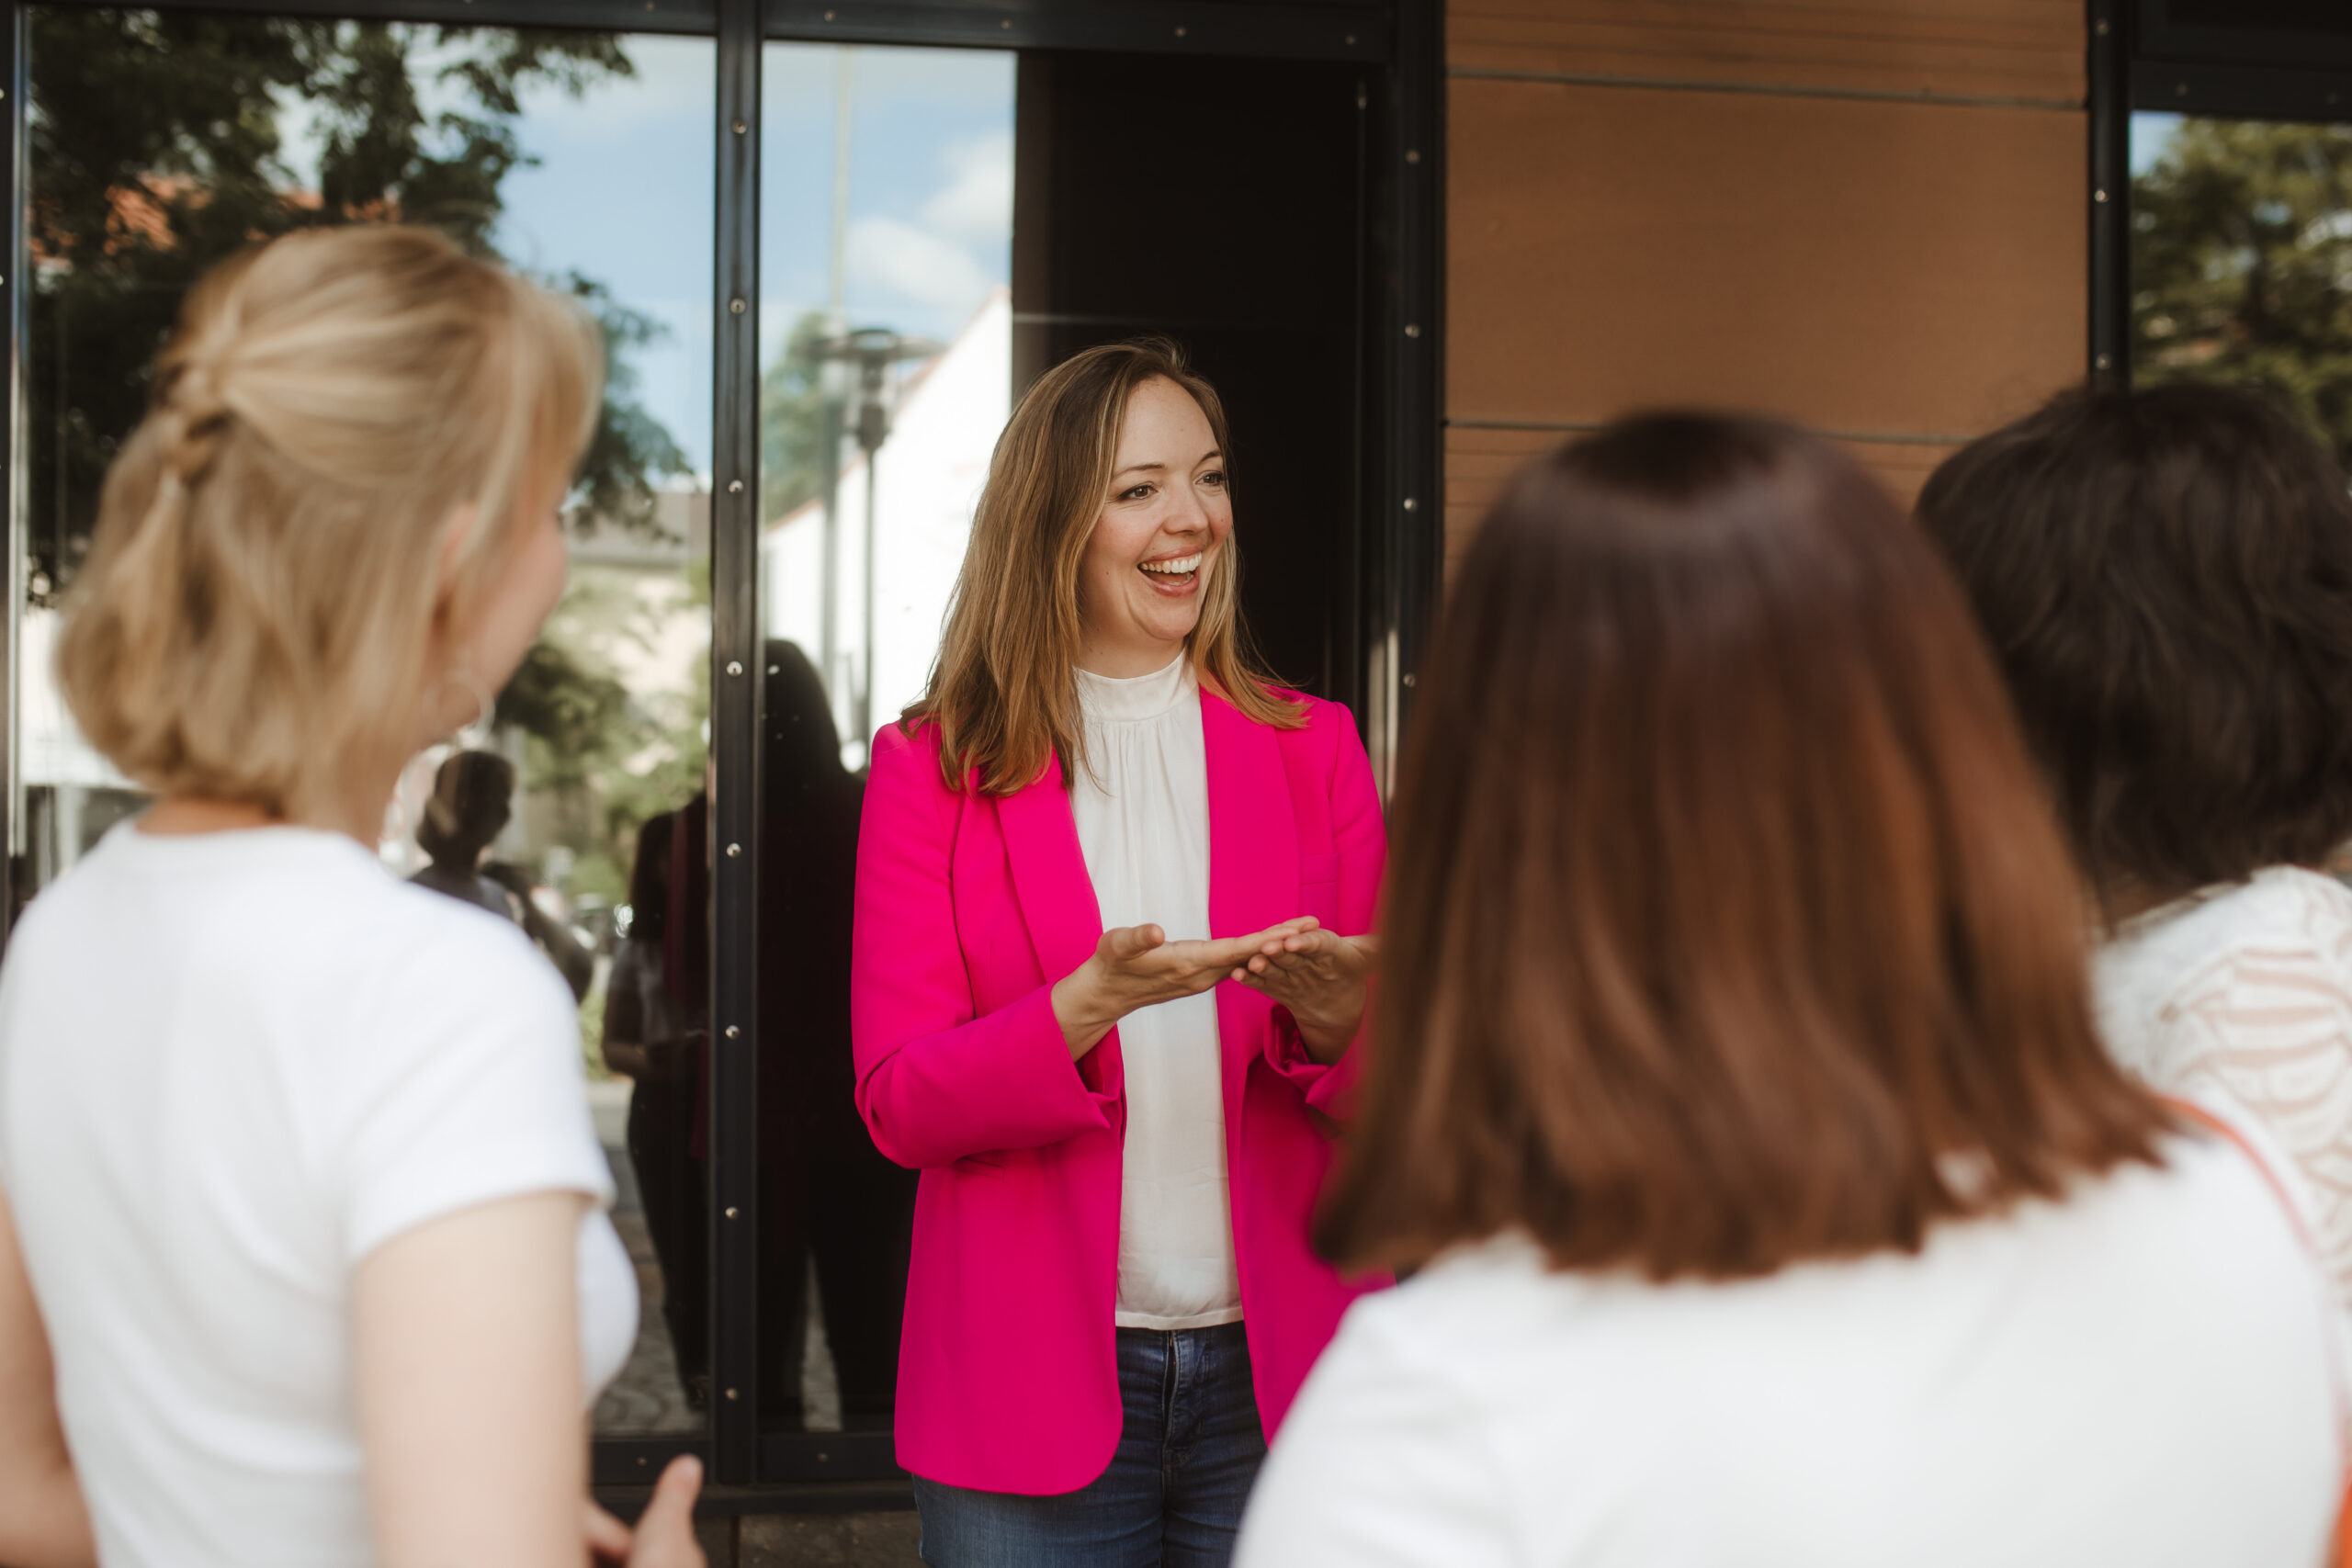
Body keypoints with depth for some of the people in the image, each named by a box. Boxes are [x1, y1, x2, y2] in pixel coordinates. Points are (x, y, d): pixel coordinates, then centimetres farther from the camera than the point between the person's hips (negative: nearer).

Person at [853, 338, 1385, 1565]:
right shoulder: (935, 767, 1)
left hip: (1278, 1373, 2)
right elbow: (899, 1105, -6)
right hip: (1033, 1384, -2)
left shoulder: (1312, 749, 7)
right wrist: (1090, 1004, -22)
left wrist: (1330, 1019, -17)